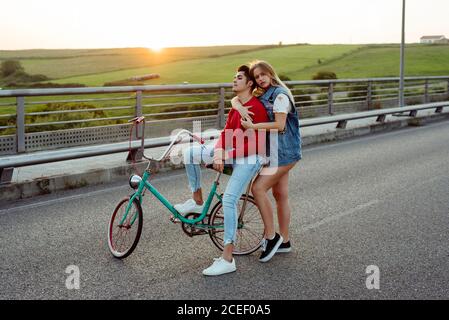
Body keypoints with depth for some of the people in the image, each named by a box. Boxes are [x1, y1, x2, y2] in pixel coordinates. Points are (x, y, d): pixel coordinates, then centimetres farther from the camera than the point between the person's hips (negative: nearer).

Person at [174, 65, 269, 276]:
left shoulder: (256, 108, -16)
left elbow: (254, 145, -20)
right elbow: (226, 133, 7)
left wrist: (226, 156, -22)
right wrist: (218, 152, -13)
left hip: (249, 159, -9)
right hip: (232, 153, 9)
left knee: (229, 200, -21)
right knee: (190, 153, -2)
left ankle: (227, 260, -18)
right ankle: (197, 201, 11)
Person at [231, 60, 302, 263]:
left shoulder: (280, 95, -14)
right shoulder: (262, 95, 13)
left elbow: (280, 125, -21)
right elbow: (235, 99, 9)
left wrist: (253, 126, -24)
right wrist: (240, 107, -13)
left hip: (284, 152, -9)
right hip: (276, 151, 9)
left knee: (258, 188, -15)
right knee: (280, 195, 12)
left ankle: (271, 236, -5)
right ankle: (284, 241, 21)